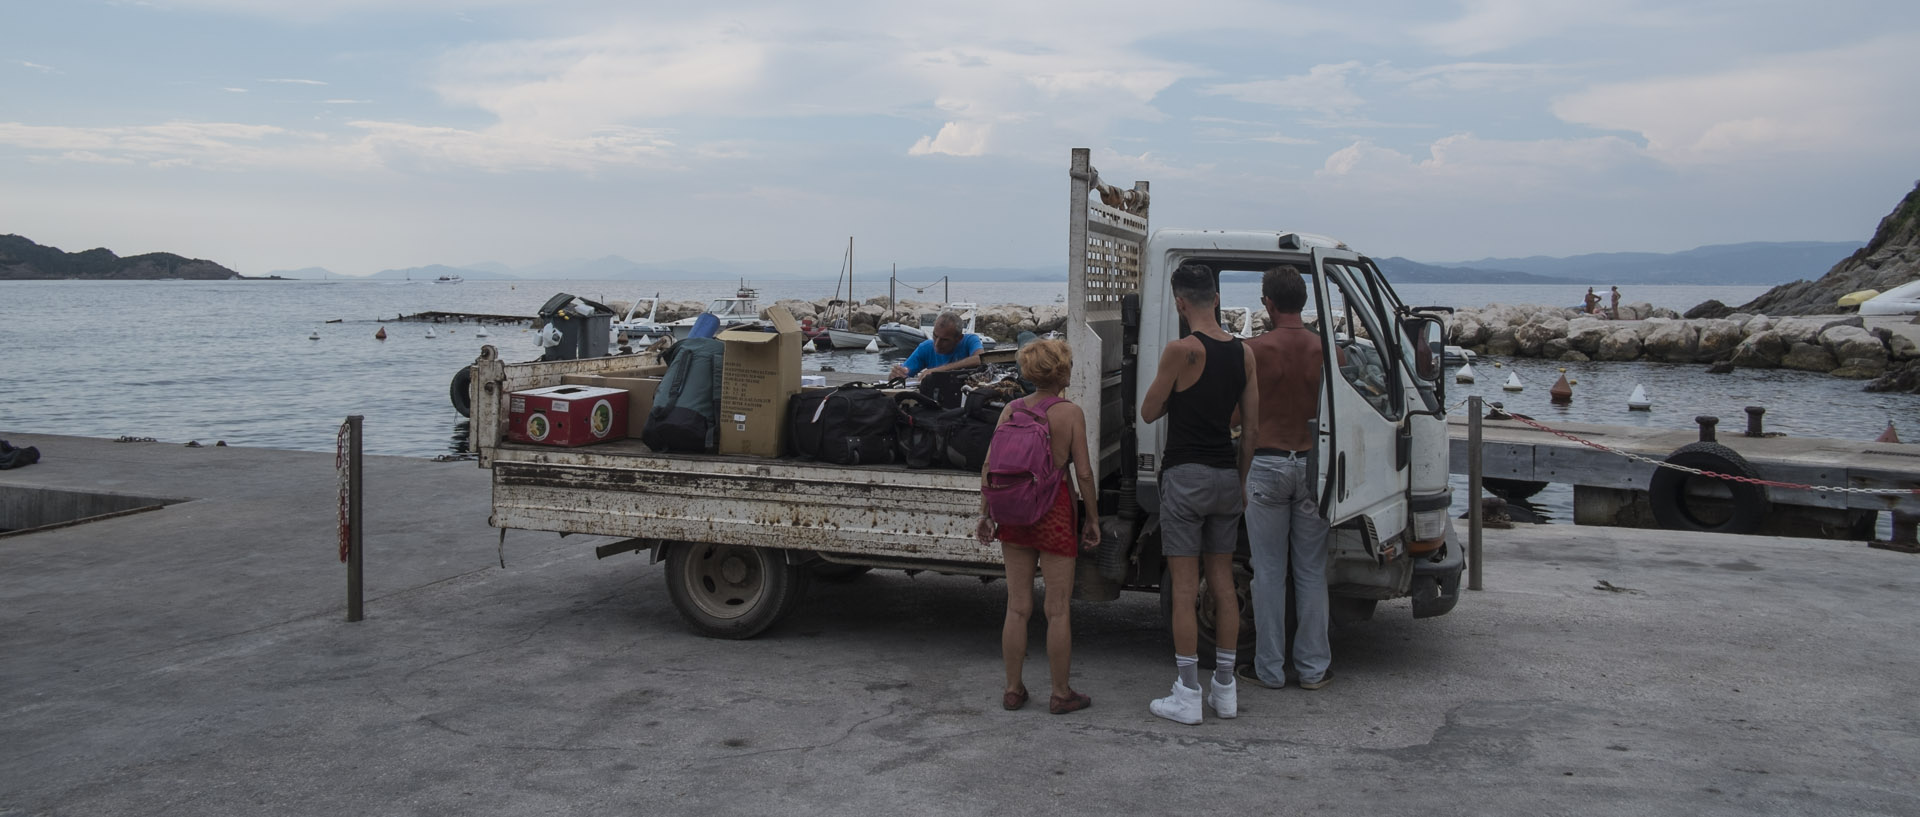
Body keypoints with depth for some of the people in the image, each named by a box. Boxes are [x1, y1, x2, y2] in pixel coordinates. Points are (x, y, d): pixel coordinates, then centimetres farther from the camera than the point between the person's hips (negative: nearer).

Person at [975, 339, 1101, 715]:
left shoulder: (1011, 410, 3)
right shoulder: (1070, 413, -8)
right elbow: (1083, 472, -10)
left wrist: (985, 513, 9)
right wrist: (1092, 519, 0)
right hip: (1055, 510, -4)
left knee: (1018, 607, 12)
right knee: (1057, 609, 4)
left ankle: (1013, 689, 19)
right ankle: (1061, 694, 12)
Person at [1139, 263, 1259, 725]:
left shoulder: (1182, 350, -14)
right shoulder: (1243, 353, 4)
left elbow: (1149, 413, -5)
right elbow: (1251, 425, 9)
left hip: (1186, 475, -6)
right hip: (1227, 477, 6)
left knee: (1184, 588, -2)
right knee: (1223, 582, 13)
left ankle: (1187, 696, 1)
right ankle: (1225, 689, 19)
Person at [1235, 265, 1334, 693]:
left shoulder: (1255, 349, -9)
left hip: (1266, 464, -2)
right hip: (1312, 465, 3)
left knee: (1268, 573, 5)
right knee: (1312, 572, 10)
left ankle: (1269, 669, 10)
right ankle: (1313, 667, 15)